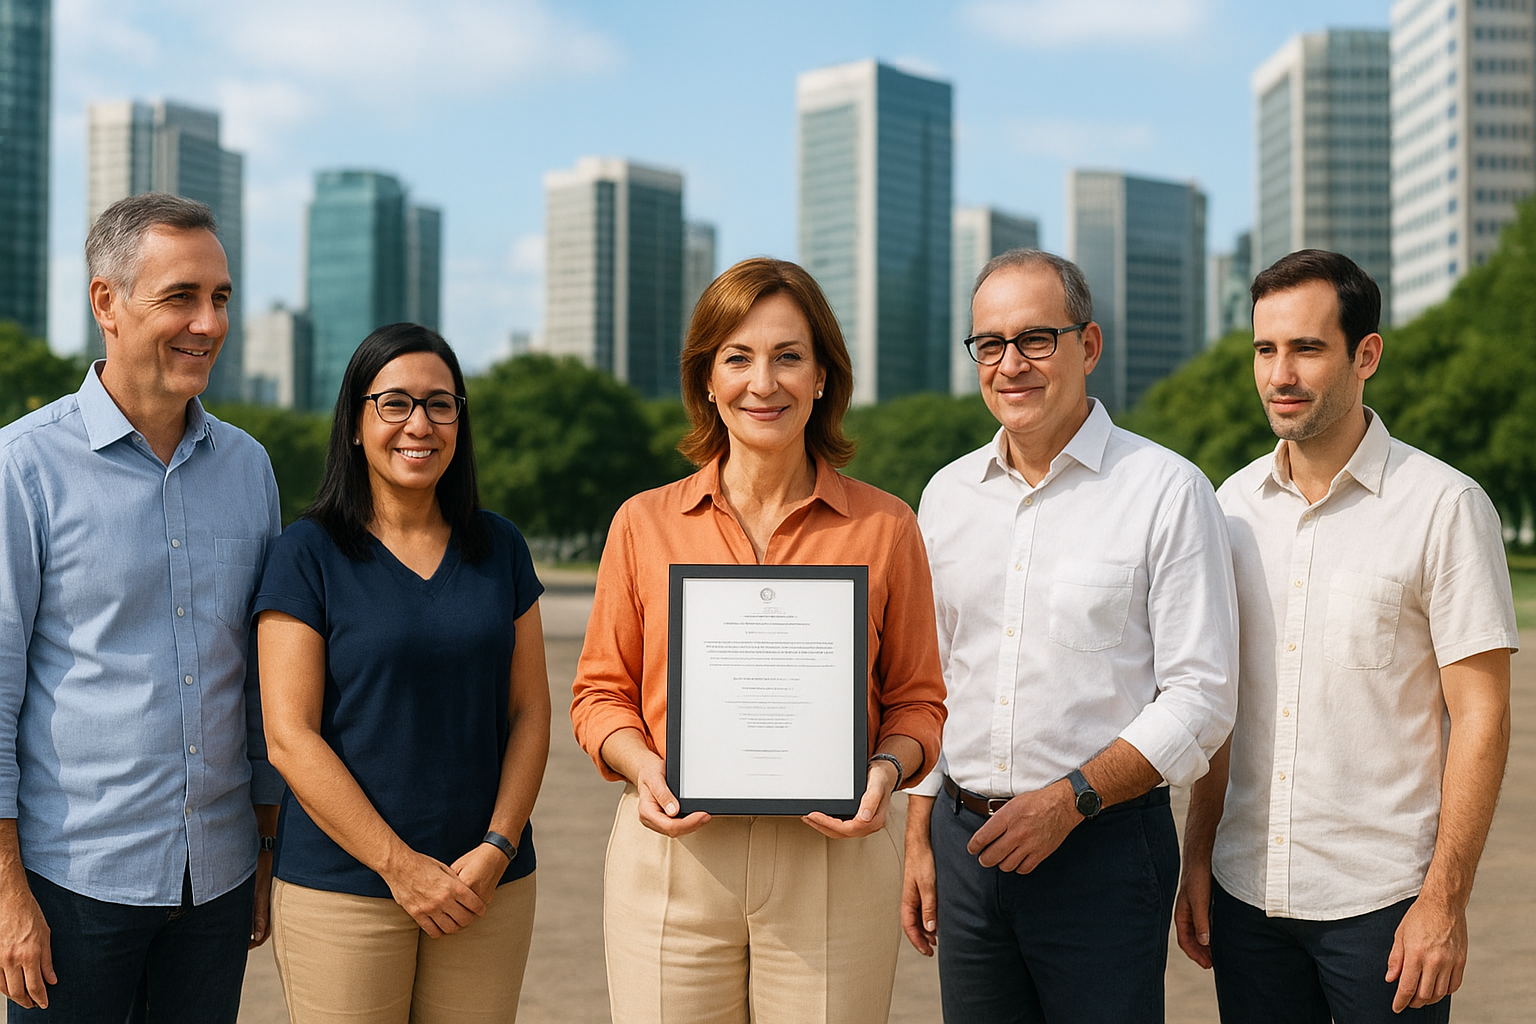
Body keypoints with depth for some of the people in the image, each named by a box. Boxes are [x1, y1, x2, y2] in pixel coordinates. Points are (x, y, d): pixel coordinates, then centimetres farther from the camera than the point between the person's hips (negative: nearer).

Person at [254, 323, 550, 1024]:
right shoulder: (308, 554, -3)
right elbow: (290, 738, -8)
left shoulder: (499, 548, 8)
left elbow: (529, 711, 7)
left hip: (490, 888, 3)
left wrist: (496, 849, -6)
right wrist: (400, 865, -12)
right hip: (340, 889, -3)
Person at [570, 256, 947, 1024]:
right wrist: (644, 768, -7)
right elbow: (602, 692, 11)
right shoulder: (644, 523, 7)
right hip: (670, 855, 1)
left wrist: (886, 769, -10)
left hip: (832, 863, 0)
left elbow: (916, 699, 9)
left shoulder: (884, 527, 5)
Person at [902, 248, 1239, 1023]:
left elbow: (1199, 696, -9)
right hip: (966, 841, 4)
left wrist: (1070, 799, -17)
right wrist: (919, 839, 11)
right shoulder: (947, 494, 10)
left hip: (1101, 846, -4)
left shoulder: (1167, 490, -6)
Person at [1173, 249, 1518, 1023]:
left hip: (1381, 901, -4)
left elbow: (1480, 717, -9)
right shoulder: (1235, 504, 6)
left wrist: (1445, 901, -13)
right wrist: (1198, 857, 8)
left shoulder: (1445, 507, -8)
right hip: (1248, 894, 4)